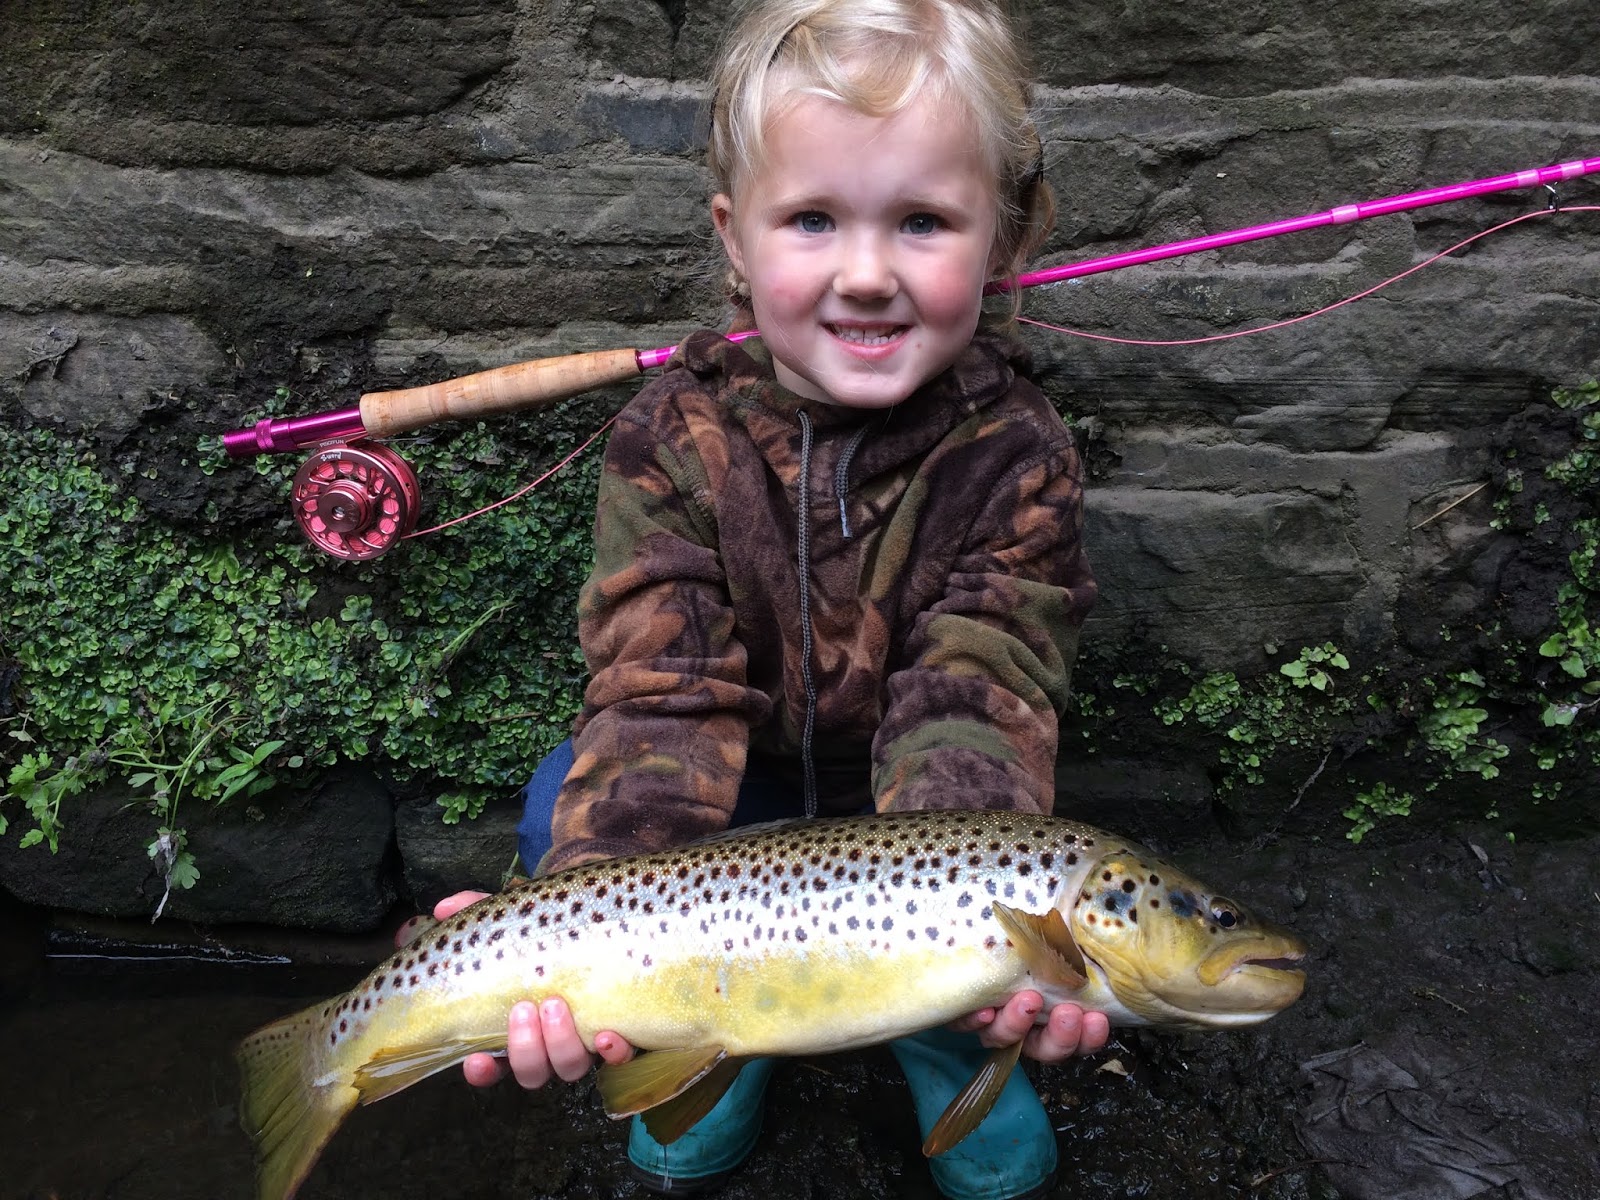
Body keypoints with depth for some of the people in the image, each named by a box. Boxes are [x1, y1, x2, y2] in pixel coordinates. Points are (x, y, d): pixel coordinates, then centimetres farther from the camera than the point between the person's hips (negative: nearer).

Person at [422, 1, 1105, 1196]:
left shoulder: (1017, 456, -22)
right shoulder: (675, 437, -21)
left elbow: (975, 697, -30)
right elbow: (662, 685, -29)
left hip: (903, 795, -1)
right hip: (743, 777, 2)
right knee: (563, 809, -23)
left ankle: (973, 1078, 17)